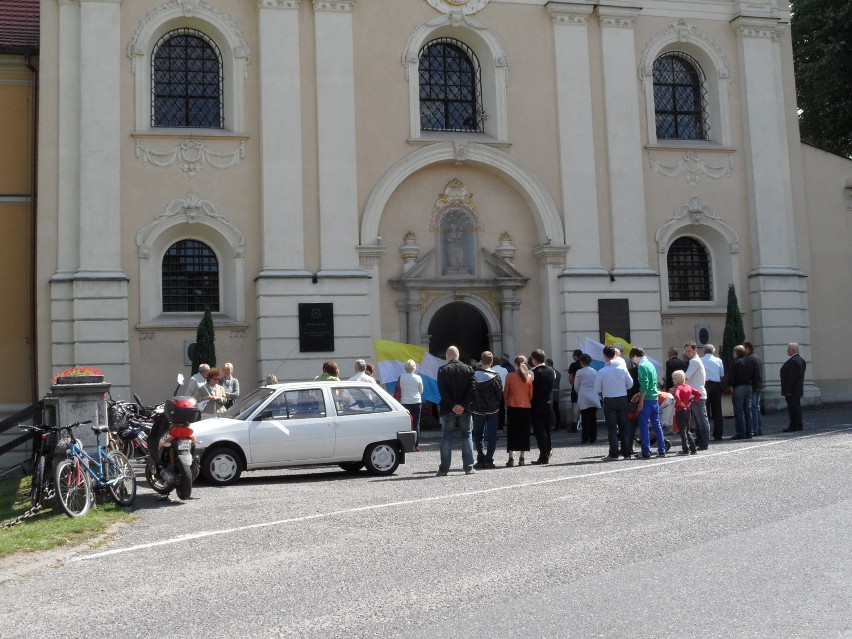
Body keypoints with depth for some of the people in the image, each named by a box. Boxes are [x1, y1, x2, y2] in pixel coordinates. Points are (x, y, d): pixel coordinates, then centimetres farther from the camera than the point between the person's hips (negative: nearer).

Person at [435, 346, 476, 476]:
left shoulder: (442, 370, -3)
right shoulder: (468, 369, 3)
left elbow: (442, 391, -10)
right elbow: (472, 388, -5)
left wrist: (452, 406, -10)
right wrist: (463, 405, -9)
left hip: (448, 410, -1)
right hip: (465, 410, 1)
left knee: (446, 437, 4)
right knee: (467, 436, 9)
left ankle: (444, 468, 2)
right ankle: (469, 467, 7)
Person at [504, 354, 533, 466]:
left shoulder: (510, 376, -5)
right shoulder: (529, 377, 1)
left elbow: (505, 392, 2)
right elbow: (531, 393, 5)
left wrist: (506, 403, 16)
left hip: (513, 407, -2)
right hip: (526, 407, 2)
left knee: (512, 432, 4)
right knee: (524, 432, 8)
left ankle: (511, 458, -1)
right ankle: (521, 458, 6)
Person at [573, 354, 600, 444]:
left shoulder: (579, 372, -6)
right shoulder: (594, 371, 4)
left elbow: (576, 386, 1)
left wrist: (578, 393, 20)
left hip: (583, 398, -3)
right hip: (594, 398, 3)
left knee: (585, 419, 2)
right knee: (593, 418, 6)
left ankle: (585, 438, 3)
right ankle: (593, 438, 8)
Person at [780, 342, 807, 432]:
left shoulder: (793, 361, -19)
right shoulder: (801, 360, 15)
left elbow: (791, 377, -22)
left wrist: (788, 390, -21)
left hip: (792, 391, -11)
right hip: (798, 390, 11)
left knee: (792, 407, -7)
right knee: (797, 407, 14)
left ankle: (793, 426, -5)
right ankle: (799, 425, 18)